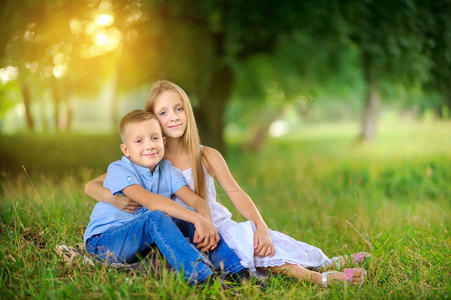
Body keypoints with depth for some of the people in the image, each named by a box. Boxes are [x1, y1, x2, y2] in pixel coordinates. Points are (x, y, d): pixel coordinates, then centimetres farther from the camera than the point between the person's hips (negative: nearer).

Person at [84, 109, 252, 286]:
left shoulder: (166, 170, 3)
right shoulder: (118, 170, -18)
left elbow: (196, 200, -7)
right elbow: (149, 200, -34)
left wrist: (207, 223, -31)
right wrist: (197, 219, -42)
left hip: (143, 242, 7)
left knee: (188, 220, -11)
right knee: (156, 217, -33)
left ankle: (237, 270, -17)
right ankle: (201, 277, -46)